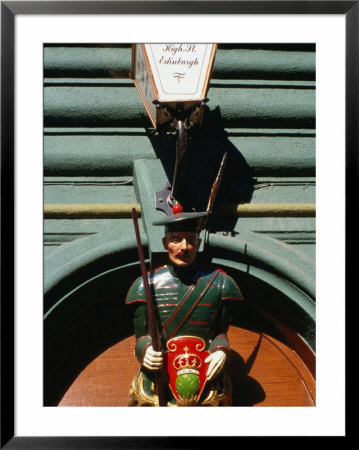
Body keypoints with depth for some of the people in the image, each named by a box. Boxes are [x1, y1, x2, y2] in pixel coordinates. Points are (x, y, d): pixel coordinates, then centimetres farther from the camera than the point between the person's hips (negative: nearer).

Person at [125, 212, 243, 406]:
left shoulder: (218, 283, 1)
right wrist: (146, 350, -17)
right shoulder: (147, 284, -2)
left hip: (207, 382, 1)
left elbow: (221, 332, 9)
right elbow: (141, 337, 4)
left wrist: (221, 351, -11)